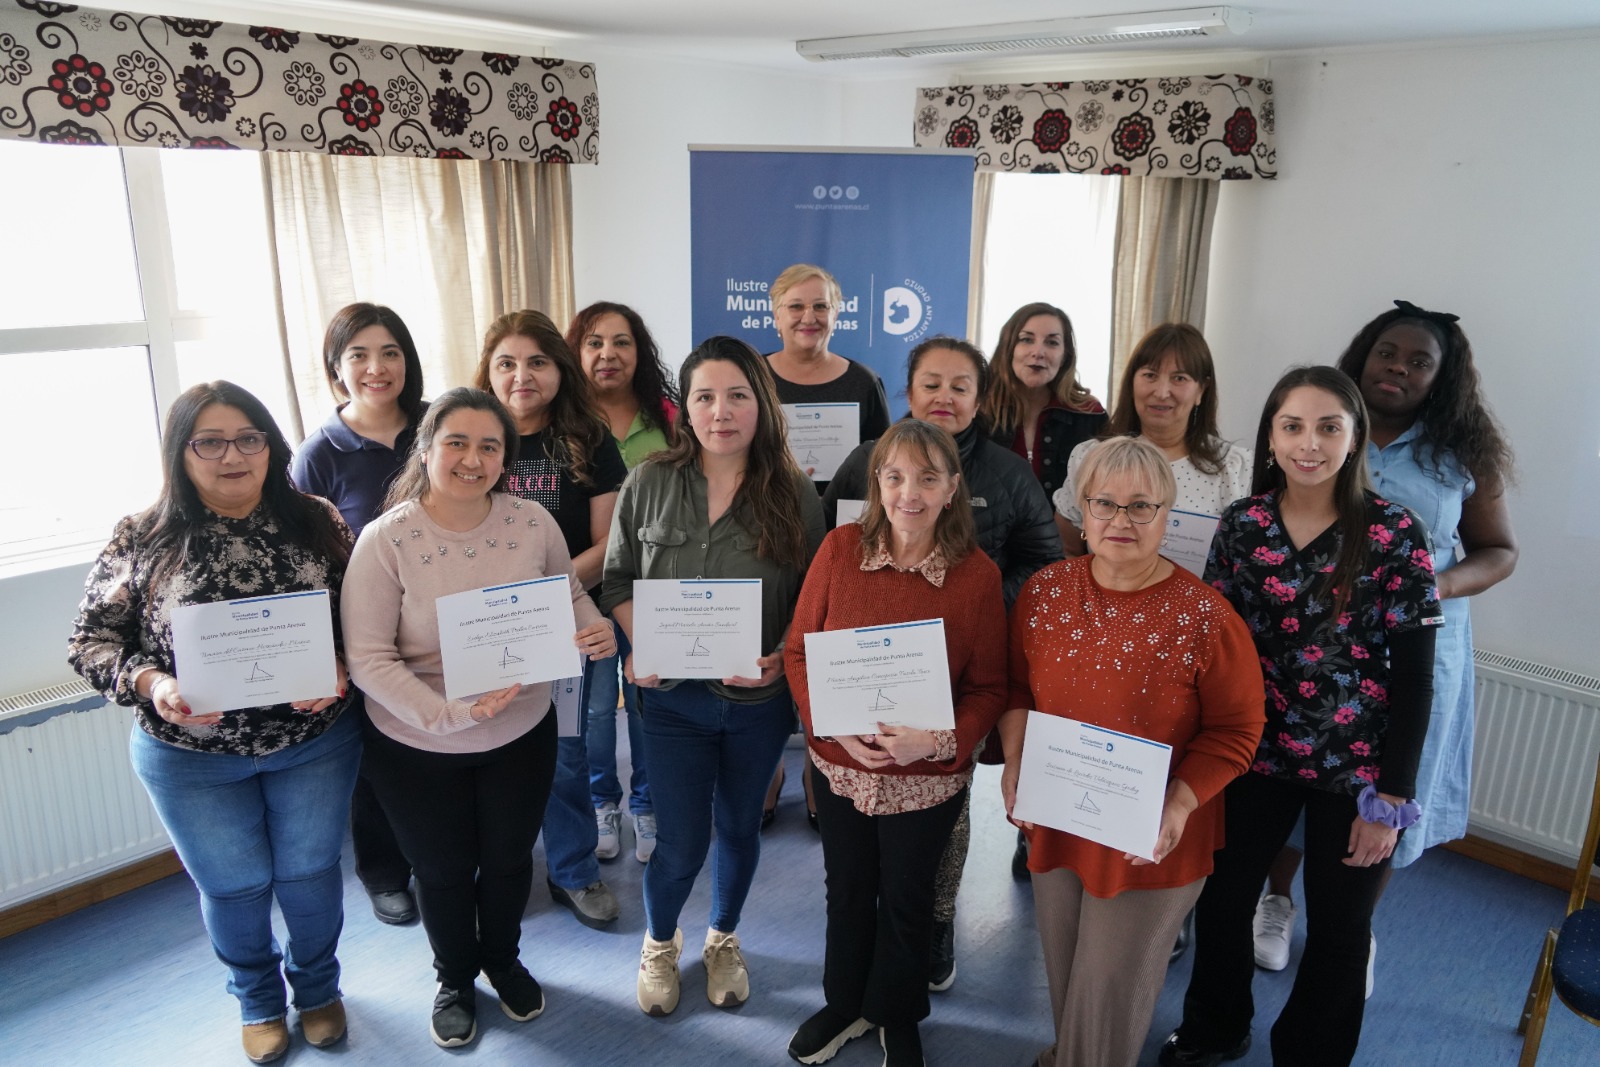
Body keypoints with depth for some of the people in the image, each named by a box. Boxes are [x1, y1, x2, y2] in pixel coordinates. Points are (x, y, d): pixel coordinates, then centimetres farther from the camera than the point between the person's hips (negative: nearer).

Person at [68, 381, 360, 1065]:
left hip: (315, 742, 1)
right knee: (234, 886, 18)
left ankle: (318, 988, 46)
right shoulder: (142, 540, -8)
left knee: (310, 873, 17)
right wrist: (152, 684, -22)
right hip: (190, 758, 0)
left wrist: (339, 669, -20)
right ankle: (259, 1000, 47)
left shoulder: (315, 523, -6)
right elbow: (93, 640, -4)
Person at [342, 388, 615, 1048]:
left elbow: (570, 594, 4)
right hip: (417, 748, -2)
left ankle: (503, 961, 53)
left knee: (509, 859, 23)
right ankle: (455, 980, 49)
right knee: (444, 871, 20)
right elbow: (367, 658, -20)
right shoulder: (385, 540, -19)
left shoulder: (533, 522, -11)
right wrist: (450, 712, -31)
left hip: (522, 734, 2)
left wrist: (597, 629, -18)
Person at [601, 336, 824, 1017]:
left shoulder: (793, 495, -8)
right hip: (675, 697, -1)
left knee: (739, 827, 20)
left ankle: (723, 940, 49)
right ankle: (659, 942, 39)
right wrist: (640, 646, -13)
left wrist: (781, 657, -17)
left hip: (760, 700, 1)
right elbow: (618, 579, 2)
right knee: (682, 844, 5)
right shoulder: (648, 484, -7)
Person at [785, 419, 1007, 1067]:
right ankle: (845, 1003, 50)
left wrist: (938, 740, -24)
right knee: (847, 890, 23)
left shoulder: (978, 574, -14)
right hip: (840, 765, 2)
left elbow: (989, 687, -8)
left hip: (928, 778, -1)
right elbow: (798, 650, -5)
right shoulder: (840, 549, -11)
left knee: (906, 900, 20)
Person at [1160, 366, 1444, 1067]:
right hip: (1252, 751, 3)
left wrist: (1391, 797, -10)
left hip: (1354, 766, -2)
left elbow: (1415, 675, -10)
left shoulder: (1395, 534, -13)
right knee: (1222, 897, 17)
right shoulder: (1241, 523, -5)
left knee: (1338, 927, 14)